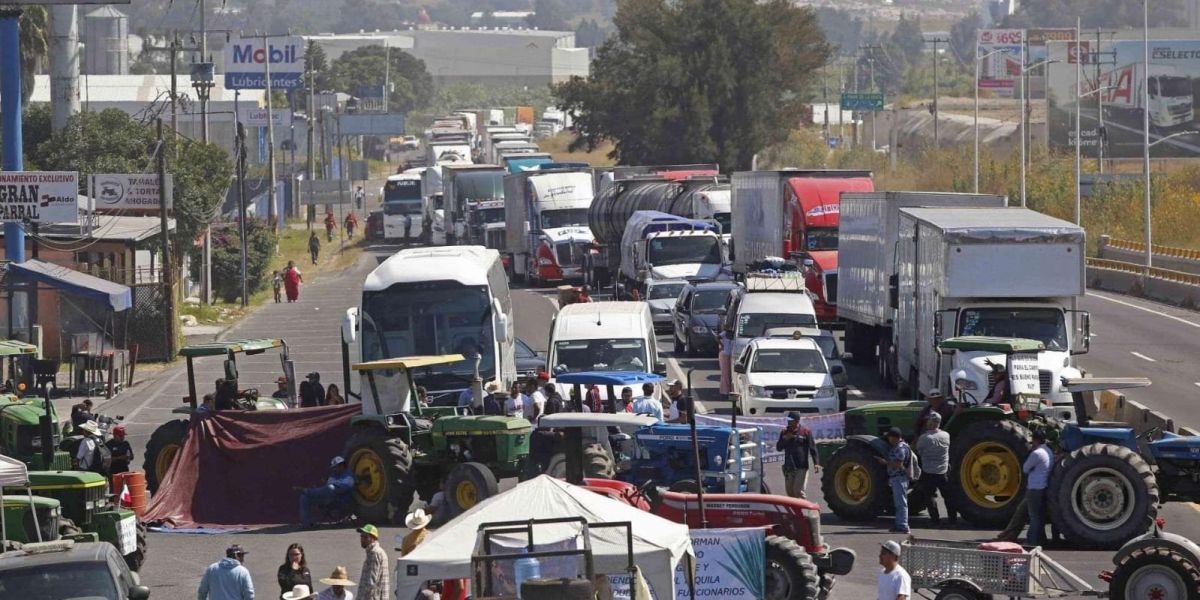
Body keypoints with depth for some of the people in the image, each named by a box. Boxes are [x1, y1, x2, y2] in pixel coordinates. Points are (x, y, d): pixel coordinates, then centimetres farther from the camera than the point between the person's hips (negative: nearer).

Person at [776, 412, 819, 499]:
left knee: (798, 491, -13)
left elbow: (812, 448, -5)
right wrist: (785, 439, -9)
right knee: (790, 490, 9)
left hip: (801, 467, -5)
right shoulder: (785, 432, 10)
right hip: (789, 468, 5)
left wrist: (816, 463, -13)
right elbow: (778, 448, 9)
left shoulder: (806, 432, -3)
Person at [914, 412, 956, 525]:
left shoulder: (923, 438, -17)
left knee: (931, 495, 6)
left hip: (928, 473, -4)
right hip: (943, 472, 4)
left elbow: (919, 452, -5)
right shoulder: (946, 436, -4)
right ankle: (953, 518, 20)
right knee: (948, 495, 16)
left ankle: (935, 519, 1)